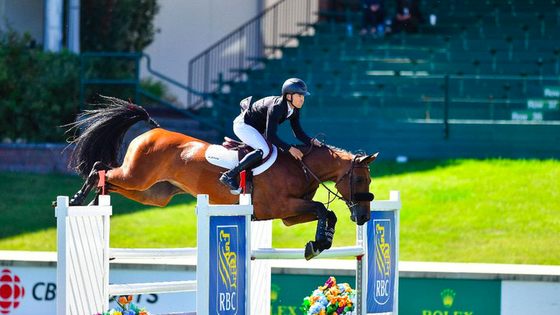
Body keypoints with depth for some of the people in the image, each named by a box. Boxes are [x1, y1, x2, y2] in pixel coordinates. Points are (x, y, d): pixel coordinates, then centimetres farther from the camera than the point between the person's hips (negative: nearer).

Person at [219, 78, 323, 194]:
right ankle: (229, 175, -29)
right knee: (264, 150, -29)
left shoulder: (293, 110, -4)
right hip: (243, 125, -10)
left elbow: (298, 132, 3)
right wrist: (290, 148, -33)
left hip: (257, 129, 10)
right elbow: (270, 136, -33)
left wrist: (311, 141, -16)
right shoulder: (276, 107, -31)